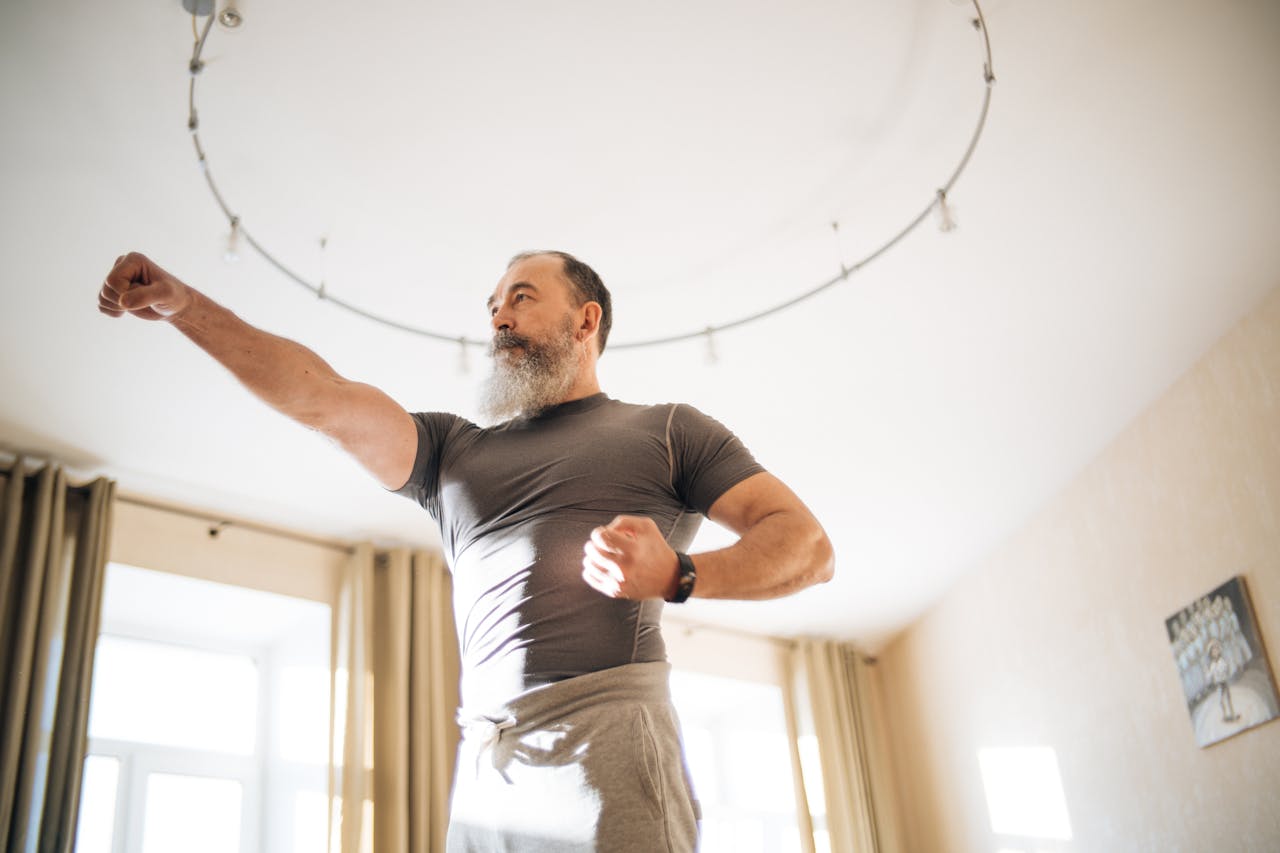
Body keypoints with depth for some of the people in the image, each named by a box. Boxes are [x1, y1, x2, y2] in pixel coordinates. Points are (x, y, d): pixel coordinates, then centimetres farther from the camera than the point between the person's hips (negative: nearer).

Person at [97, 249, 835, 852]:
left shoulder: (665, 429, 14)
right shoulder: (455, 449, 25)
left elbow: (809, 545, 6)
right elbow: (320, 396, 13)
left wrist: (678, 575, -11)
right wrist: (182, 304, 4)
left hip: (607, 742, -4)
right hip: (481, 767, 4)